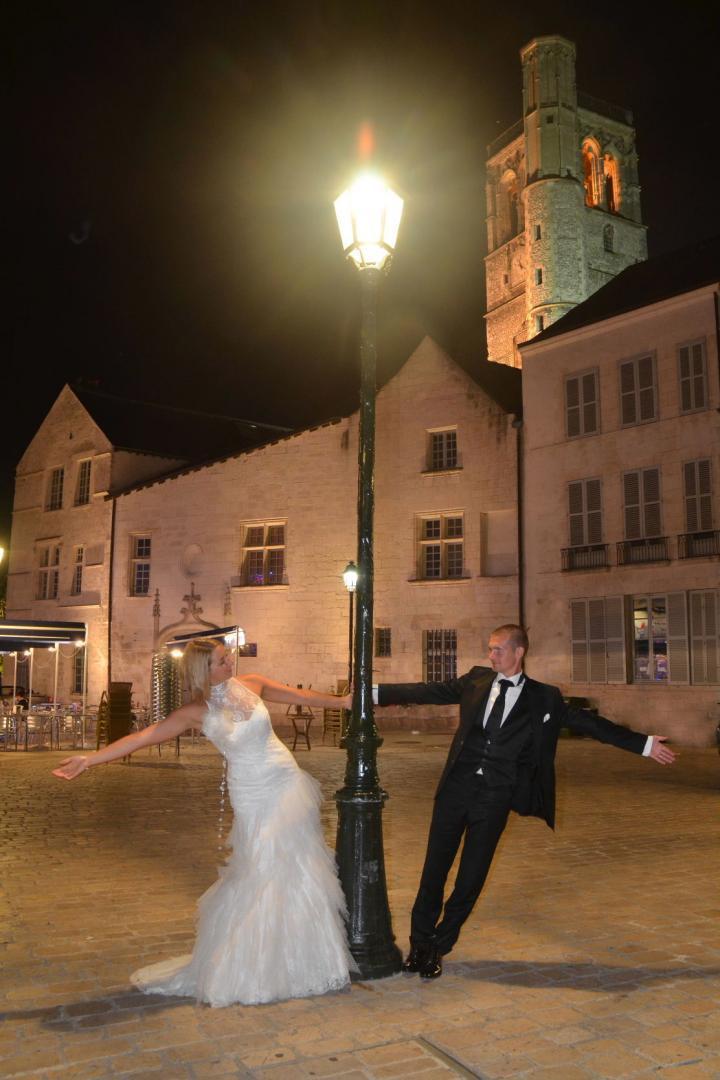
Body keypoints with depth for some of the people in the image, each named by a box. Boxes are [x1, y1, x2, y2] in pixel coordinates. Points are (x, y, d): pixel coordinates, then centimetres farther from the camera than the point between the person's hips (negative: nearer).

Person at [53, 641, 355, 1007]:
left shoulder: (251, 685, -3)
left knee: (297, 867, 11)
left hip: (288, 784, 4)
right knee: (259, 873, 0)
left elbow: (300, 695, 7)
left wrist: (344, 701, 12)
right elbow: (144, 736, -17)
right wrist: (90, 759, -23)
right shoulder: (197, 712, -12)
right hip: (254, 797, -4)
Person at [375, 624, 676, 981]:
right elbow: (427, 692, 7)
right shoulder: (476, 680, 7)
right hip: (456, 788, 1)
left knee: (471, 877, 4)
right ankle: (420, 944, 23)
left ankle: (439, 946, 24)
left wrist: (644, 744, 3)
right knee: (435, 868, 6)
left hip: (495, 798, -1)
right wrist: (375, 692, 3)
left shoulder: (543, 697, 3)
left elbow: (588, 723, 5)